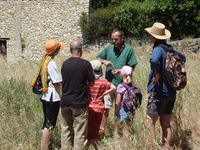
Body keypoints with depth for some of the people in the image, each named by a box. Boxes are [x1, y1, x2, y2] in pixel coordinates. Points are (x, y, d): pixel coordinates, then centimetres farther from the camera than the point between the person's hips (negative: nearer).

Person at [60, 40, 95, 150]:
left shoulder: (64, 64, 3)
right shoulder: (85, 64, -11)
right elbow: (92, 83, -5)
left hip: (65, 102, 5)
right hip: (79, 103, -5)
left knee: (66, 129, 16)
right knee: (80, 132, 3)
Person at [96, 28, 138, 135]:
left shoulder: (129, 49, -3)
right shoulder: (109, 48, 7)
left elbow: (132, 67, -4)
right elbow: (97, 59, 13)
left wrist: (120, 71, -19)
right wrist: (104, 61, -9)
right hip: (109, 83, 3)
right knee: (105, 107, 7)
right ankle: (102, 129, 19)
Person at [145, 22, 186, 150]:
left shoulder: (158, 49, -15)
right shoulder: (169, 48, 10)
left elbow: (155, 60, -38)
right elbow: (183, 57, 29)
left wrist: (157, 74, -23)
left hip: (159, 91, -8)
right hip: (171, 92, 8)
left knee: (151, 122, -2)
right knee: (166, 124, 13)